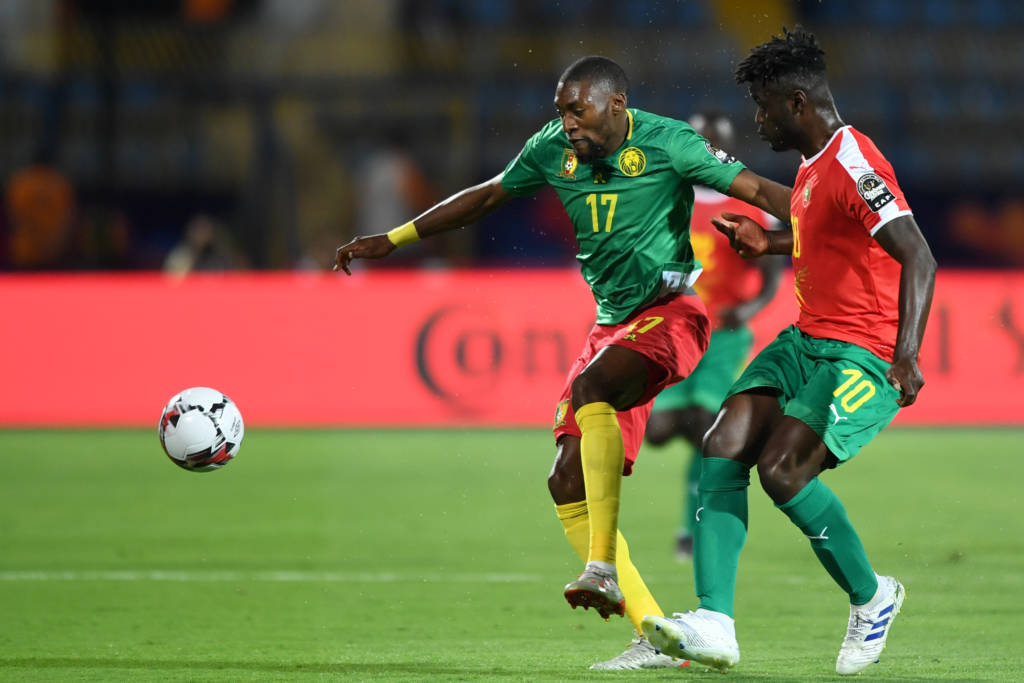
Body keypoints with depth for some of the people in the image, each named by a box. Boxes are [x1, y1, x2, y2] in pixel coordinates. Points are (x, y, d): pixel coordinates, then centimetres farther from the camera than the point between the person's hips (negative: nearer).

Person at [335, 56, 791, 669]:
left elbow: (759, 190, -11)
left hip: (670, 313, -7)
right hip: (613, 325, 7)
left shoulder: (665, 142, -10)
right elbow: (484, 198, 20)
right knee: (568, 482, -4)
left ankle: (604, 567, -37)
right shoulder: (553, 150, 7)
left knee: (590, 388, -35)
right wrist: (392, 240, 22)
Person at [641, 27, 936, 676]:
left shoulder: (853, 165, -18)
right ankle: (714, 626, -14)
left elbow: (918, 257, -27)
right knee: (723, 447, -8)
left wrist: (907, 353, -38)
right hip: (806, 340, 10)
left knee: (782, 467, -22)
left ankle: (872, 597, 2)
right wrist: (768, 242, 29)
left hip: (864, 355, -10)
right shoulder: (814, 162, 14)